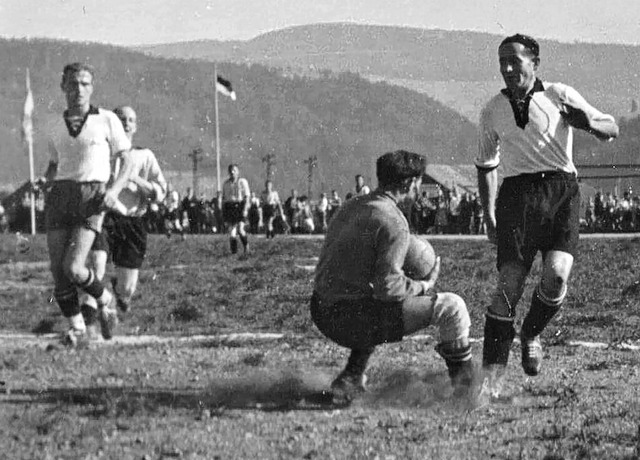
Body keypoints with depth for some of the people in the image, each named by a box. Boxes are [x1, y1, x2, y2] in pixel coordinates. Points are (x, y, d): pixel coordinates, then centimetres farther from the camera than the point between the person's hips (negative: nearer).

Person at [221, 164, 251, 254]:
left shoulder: (242, 182, 0)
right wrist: (223, 212, 8)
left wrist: (245, 209, -16)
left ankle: (246, 245, 14)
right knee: (231, 231, -5)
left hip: (240, 207, -4)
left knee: (240, 230, -15)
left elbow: (247, 196, -5)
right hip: (229, 208, 4)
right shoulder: (226, 184, 12)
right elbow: (223, 198, 14)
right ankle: (234, 252, -4)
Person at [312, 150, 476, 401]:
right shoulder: (393, 222, -14)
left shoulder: (353, 205, 12)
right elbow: (387, 287, -19)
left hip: (322, 313, 9)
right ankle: (465, 385, 9)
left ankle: (351, 377, 28)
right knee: (451, 306, -3)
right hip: (352, 319, -9)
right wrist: (424, 286, -1)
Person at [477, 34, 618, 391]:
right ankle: (492, 379, -11)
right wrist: (489, 214, 16)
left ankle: (532, 335, 13)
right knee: (509, 284, -12)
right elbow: (486, 164, 23)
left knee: (557, 276, -19)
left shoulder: (560, 96, 5)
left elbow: (612, 129, 4)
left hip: (561, 190, -1)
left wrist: (590, 123, -19)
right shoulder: (493, 111, 12)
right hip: (518, 194, 1)